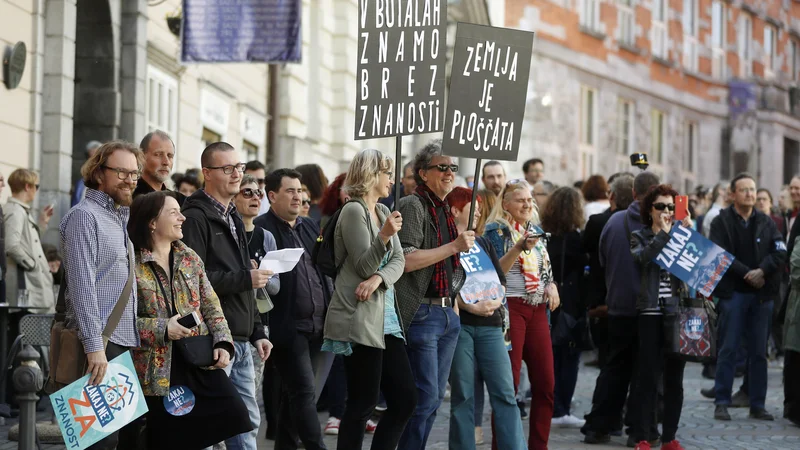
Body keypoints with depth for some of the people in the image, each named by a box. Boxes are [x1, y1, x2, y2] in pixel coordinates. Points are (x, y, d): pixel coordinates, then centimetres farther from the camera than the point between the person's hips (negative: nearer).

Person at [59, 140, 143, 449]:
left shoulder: (121, 218, 19)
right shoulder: (85, 216, -8)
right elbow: (82, 285, -16)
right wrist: (94, 345, -22)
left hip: (127, 342, 9)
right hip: (102, 342, -9)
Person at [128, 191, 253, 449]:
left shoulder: (189, 258, 12)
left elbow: (211, 307, 11)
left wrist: (222, 343, -4)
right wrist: (161, 330, -17)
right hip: (158, 370, -4)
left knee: (234, 414, -13)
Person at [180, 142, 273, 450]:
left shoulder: (233, 219, 20)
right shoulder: (195, 218, -11)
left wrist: (257, 332, 19)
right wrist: (246, 279, -18)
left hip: (240, 341, 9)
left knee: (248, 421, 12)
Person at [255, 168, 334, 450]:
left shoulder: (310, 226, 18)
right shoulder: (261, 229, -5)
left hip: (322, 324, 7)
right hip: (289, 327, -7)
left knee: (295, 395, 13)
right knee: (304, 392, -10)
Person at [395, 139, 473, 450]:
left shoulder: (445, 211, 18)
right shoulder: (412, 206, -9)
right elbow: (406, 260, -21)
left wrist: (454, 304, 17)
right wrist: (454, 246, -18)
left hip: (447, 313, 9)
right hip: (421, 314, -9)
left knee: (435, 397, 9)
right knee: (425, 397, -10)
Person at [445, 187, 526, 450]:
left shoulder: (484, 244, 20)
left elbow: (501, 282, 16)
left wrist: (494, 302, -5)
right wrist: (470, 307, -17)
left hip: (490, 325, 5)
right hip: (459, 323, -5)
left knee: (505, 392, -4)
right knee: (463, 395, -1)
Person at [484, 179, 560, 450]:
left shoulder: (535, 229, 18)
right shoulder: (496, 231, -2)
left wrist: (551, 284, 5)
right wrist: (519, 248, -25)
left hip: (537, 310, 6)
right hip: (510, 308, -6)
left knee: (545, 383, 3)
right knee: (509, 382, -8)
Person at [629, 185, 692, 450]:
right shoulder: (640, 237, 6)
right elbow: (642, 258, -16)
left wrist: (689, 234, -9)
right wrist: (663, 234, -15)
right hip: (651, 313, -3)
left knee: (674, 378, 5)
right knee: (648, 377, -5)